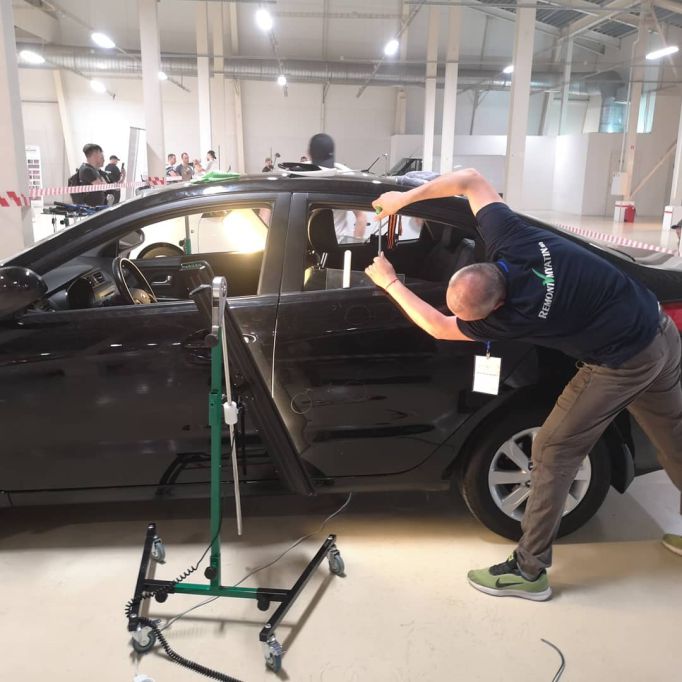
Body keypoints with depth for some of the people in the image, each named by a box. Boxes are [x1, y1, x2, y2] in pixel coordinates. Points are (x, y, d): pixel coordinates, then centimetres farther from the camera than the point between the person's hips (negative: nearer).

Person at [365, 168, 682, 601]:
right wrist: (406, 197, -9)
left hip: (622, 364, -8)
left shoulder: (516, 317, -27)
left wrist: (390, 282, -4)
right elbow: (471, 179, -5)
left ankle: (528, 572, 11)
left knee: (554, 454, 0)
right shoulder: (507, 237, -18)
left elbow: (439, 328, -12)